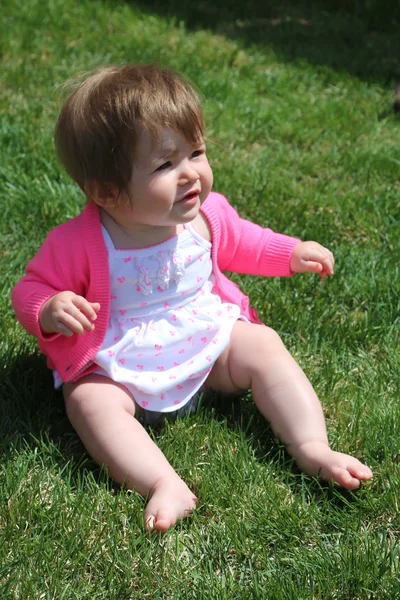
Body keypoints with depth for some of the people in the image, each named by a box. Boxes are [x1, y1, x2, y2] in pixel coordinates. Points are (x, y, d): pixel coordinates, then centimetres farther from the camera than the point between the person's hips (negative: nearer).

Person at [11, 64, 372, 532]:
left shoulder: (208, 213, -7)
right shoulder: (79, 243, -22)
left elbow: (238, 243, 17)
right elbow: (31, 289, -10)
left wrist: (291, 253, 11)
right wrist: (50, 311, -32)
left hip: (208, 343, 4)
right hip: (122, 369, -3)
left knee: (264, 346, -13)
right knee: (90, 403, -29)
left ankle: (313, 450, -15)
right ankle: (166, 487, -41)